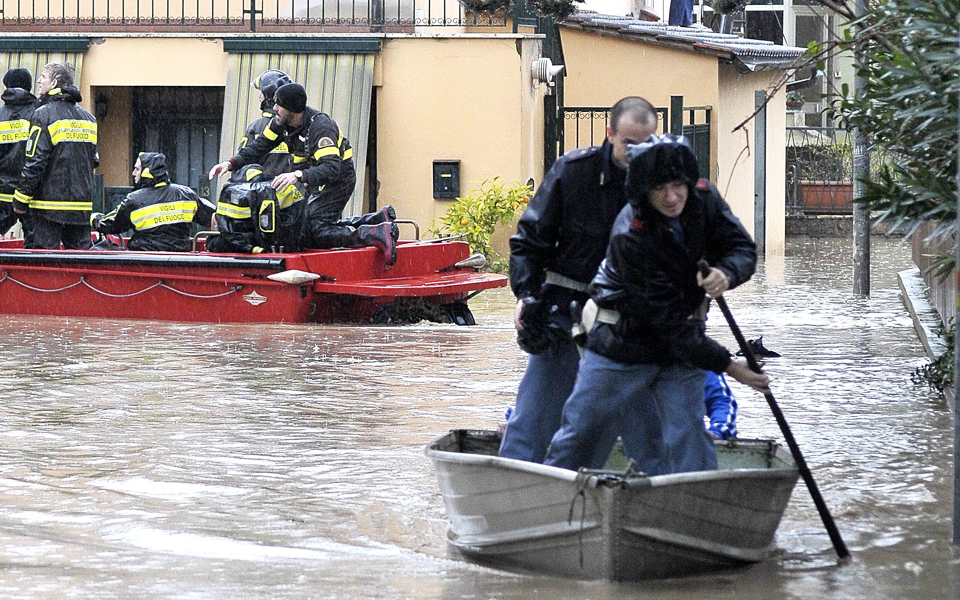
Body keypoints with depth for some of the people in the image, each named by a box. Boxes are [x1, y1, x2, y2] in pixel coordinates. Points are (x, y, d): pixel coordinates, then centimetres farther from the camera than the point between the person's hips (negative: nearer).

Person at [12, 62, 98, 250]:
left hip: (51, 203, -6)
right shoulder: (88, 118, 12)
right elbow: (95, 160, 18)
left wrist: (20, 199, -6)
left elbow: (34, 162, -12)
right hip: (83, 205, 6)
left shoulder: (43, 115, -9)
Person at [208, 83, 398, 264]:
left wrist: (298, 176, -55)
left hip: (339, 179, -9)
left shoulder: (320, 126, -30)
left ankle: (376, 234, -23)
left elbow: (332, 168, -41)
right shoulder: (280, 123, -5)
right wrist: (231, 163, -16)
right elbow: (258, 148, 1)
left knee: (317, 232, -21)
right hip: (316, 179, 9)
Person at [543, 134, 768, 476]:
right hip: (625, 341, -4)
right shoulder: (631, 236, -29)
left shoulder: (703, 198, -14)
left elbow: (743, 248, -8)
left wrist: (725, 274, -34)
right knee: (582, 427, 6)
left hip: (683, 337, 4)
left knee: (686, 436, -4)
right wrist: (727, 365, -26)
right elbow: (667, 317, -27)